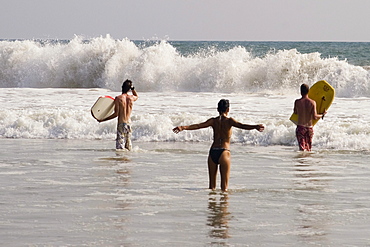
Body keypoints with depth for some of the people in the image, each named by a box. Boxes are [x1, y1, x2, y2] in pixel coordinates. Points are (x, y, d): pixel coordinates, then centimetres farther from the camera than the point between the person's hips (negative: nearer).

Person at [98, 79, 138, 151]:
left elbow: (116, 114, -14)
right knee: (128, 147, 11)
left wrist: (103, 120, -8)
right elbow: (137, 96, 33)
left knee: (120, 147, -10)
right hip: (129, 123, 5)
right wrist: (132, 88, 24)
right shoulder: (131, 98, 5)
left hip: (121, 123, -5)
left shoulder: (118, 98, -10)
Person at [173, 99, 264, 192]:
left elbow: (198, 126, -1)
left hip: (213, 152, 3)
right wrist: (255, 127, -30)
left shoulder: (214, 121, 7)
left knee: (212, 186, 12)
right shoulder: (229, 121, -2)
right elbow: (241, 125, -18)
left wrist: (184, 128, 1)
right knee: (224, 187, 0)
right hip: (224, 152, -3)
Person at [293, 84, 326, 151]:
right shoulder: (312, 102, -7)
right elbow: (314, 117, -13)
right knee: (308, 148, 16)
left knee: (302, 148, -9)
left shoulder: (297, 102, -7)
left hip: (300, 127, -2)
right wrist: (322, 115, 6)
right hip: (309, 128, 2)